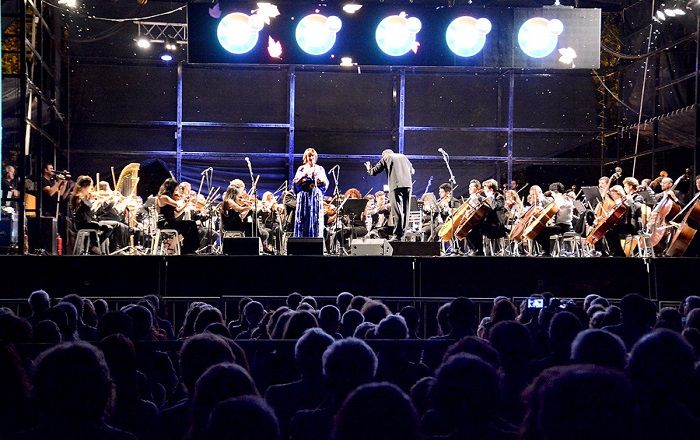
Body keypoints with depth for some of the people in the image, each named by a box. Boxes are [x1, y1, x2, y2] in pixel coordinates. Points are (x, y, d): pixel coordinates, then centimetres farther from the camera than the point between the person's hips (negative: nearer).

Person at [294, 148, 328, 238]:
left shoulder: (320, 169, 10)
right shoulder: (301, 169, 8)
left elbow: (326, 184, 4)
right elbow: (295, 183, 0)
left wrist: (317, 176, -12)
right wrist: (303, 176, -14)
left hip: (316, 197, 1)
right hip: (304, 197, -1)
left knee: (316, 220, -5)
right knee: (304, 221, -5)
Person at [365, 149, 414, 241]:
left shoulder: (385, 158, 9)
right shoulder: (403, 157, 22)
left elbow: (374, 172, 9)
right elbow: (412, 171, 27)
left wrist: (369, 169, 31)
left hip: (395, 185, -4)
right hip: (407, 184, 4)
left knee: (396, 211, -7)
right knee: (405, 211, 9)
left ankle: (397, 235, -13)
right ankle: (402, 234, 10)